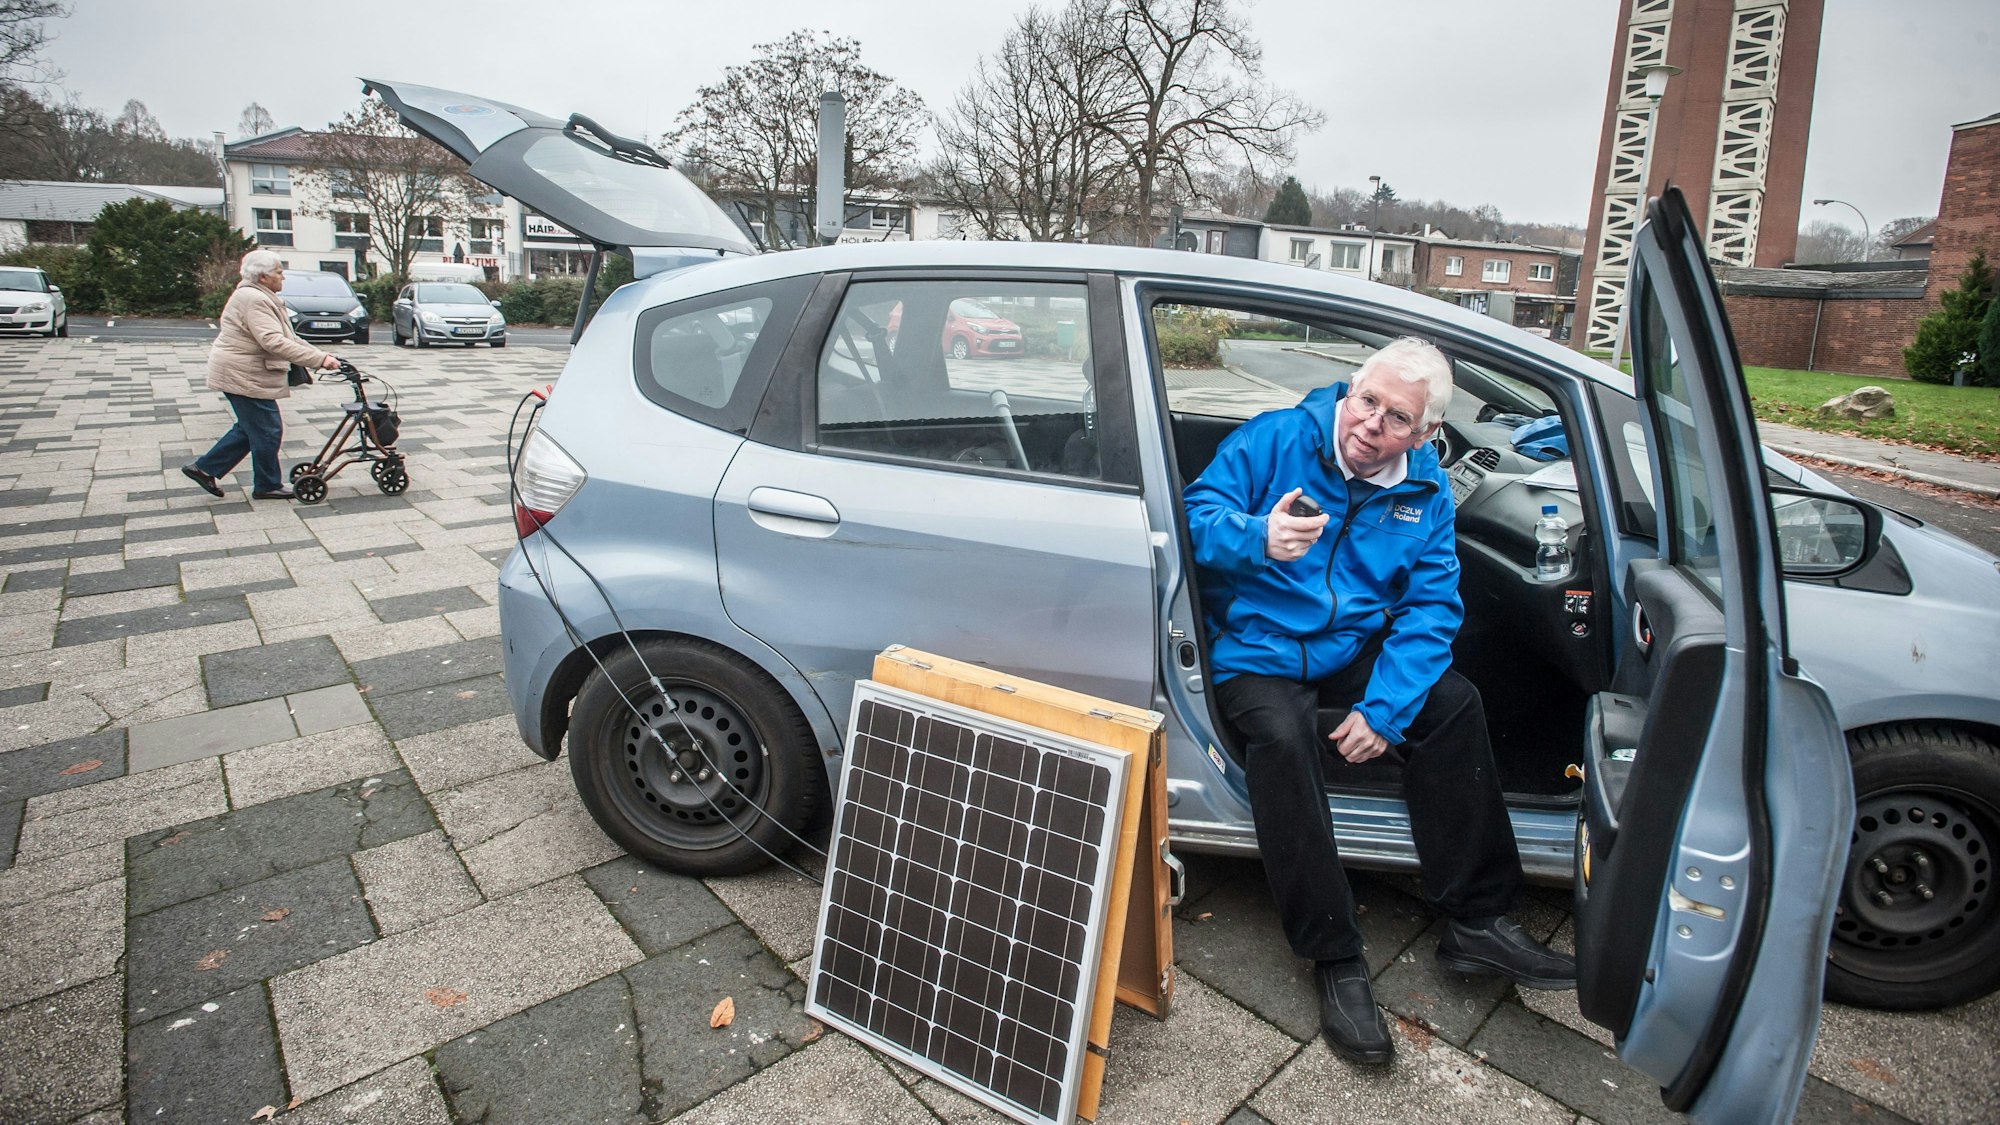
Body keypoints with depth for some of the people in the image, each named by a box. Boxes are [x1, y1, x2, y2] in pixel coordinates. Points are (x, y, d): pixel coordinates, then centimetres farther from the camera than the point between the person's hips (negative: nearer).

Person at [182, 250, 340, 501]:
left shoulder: (262, 298, 15)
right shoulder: (253, 299, -20)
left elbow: (288, 337, 15)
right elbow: (274, 341, -31)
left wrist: (321, 356, 5)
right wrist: (318, 359, -35)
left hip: (241, 374, 11)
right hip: (243, 376, -11)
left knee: (250, 429, 18)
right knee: (267, 430, -2)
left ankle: (203, 468, 24)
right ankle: (267, 486, 10)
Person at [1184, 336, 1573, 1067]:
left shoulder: (1425, 490, 1)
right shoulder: (1274, 440, -10)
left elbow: (1431, 608, -4)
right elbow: (1197, 517, -15)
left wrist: (1383, 709, -18)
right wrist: (1258, 539, -39)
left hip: (1355, 650, 4)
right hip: (1257, 652, -4)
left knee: (1454, 704, -16)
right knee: (1282, 738, -32)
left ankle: (1476, 921, -3)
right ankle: (1335, 960, -21)